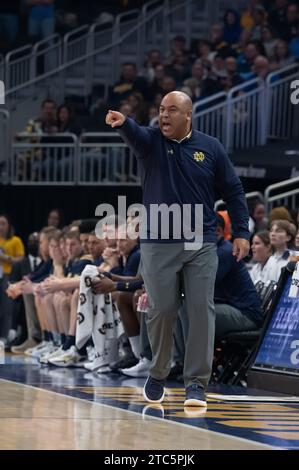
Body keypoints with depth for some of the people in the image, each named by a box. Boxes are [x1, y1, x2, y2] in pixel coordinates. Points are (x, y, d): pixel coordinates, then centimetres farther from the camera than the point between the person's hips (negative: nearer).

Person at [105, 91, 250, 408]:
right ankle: (157, 375, 20)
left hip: (201, 245, 1)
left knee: (201, 311, -5)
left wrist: (241, 232, 2)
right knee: (161, 311, 1)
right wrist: (122, 124, -46)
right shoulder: (151, 141, 2)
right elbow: (134, 134, -23)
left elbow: (233, 191, 10)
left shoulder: (210, 147, 5)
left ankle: (196, 383, 0)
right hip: (158, 246, -1)